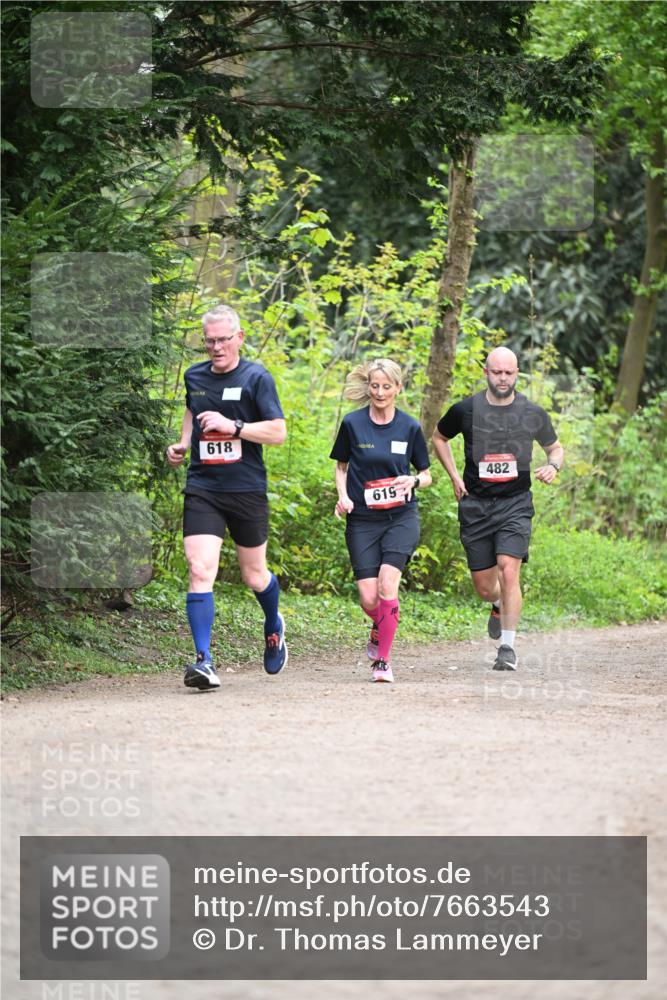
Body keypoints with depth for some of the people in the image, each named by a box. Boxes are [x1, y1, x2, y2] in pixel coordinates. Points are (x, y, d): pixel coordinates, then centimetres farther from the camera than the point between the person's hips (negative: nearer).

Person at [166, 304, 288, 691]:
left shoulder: (256, 378, -6)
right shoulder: (195, 376, 9)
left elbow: (278, 431, -10)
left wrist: (232, 426, -21)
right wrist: (183, 444, 12)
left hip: (247, 490, -2)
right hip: (202, 490, 2)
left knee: (255, 576, 11)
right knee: (200, 571, -15)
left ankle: (274, 626, 45)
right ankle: (204, 662, -19)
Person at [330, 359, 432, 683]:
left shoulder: (410, 427, 1)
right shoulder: (352, 423, -1)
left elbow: (426, 476, 11)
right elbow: (341, 467, 13)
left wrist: (413, 481, -12)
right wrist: (343, 496, -5)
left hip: (401, 517, 0)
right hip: (362, 520, 1)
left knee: (387, 584, -21)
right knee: (369, 599, -7)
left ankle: (382, 662, -9)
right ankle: (380, 629, 30)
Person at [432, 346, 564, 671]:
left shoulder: (532, 413, 0)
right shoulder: (465, 410, -1)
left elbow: (554, 448, 17)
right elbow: (439, 437, 18)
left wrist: (553, 466, -6)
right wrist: (454, 477, 8)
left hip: (515, 504, -1)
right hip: (475, 506, 1)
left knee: (508, 571, -20)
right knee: (484, 587, 5)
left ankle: (508, 646, -13)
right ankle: (499, 606, 43)